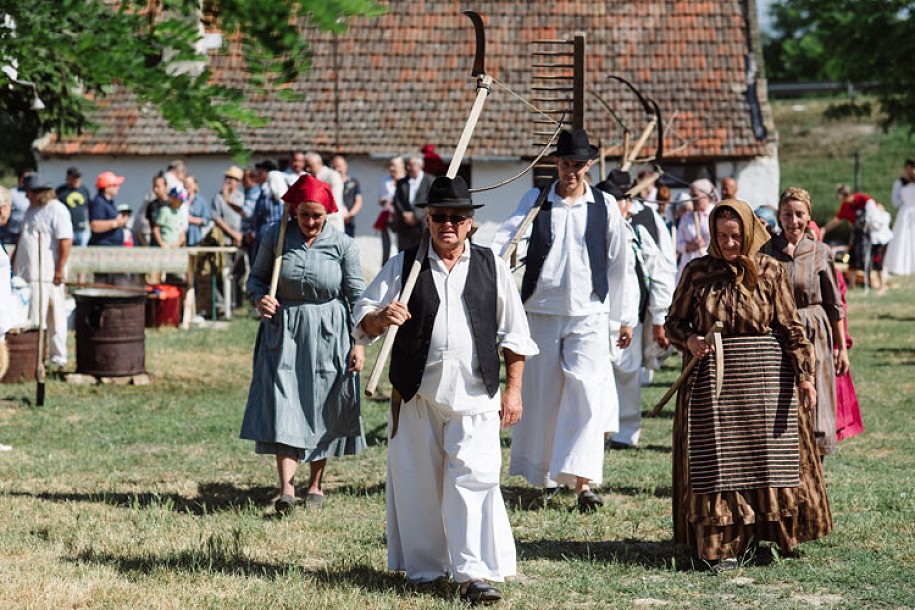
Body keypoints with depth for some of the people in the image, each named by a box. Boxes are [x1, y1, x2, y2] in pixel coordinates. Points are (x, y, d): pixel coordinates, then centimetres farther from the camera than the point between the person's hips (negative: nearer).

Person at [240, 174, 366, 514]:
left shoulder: (342, 245, -3)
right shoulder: (275, 236, 0)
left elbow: (357, 295, 0)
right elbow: (256, 277, 11)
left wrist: (359, 343, -5)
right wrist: (259, 298, -11)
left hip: (327, 335, 0)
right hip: (282, 332, 0)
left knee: (322, 410, 6)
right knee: (282, 406, -10)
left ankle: (316, 485, 20)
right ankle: (287, 487, -16)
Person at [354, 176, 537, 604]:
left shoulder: (491, 267, 8)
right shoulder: (403, 266, 6)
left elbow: (513, 333, 11)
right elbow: (362, 322, 4)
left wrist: (513, 388, 6)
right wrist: (382, 318, -19)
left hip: (475, 393, -1)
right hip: (416, 393, 1)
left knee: (474, 477, -11)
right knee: (417, 480, 6)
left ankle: (474, 573, -12)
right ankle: (424, 566, 20)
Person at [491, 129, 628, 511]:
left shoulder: (605, 206, 5)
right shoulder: (534, 202, 4)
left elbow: (616, 264, 11)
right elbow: (504, 240, -8)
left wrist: (621, 319, 13)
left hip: (589, 313, -1)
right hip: (541, 311, 1)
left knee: (587, 391, -13)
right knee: (541, 392, 7)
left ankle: (583, 482, -17)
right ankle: (542, 472, 24)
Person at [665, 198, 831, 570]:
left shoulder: (770, 271, 2)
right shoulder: (697, 271, 2)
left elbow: (790, 327, 2)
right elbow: (674, 321, 9)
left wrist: (804, 374, -6)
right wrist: (689, 340, -12)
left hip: (764, 373, 0)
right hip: (712, 377, 0)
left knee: (769, 456, 5)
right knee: (718, 460, -2)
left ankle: (778, 533, 19)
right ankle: (721, 544, 1)